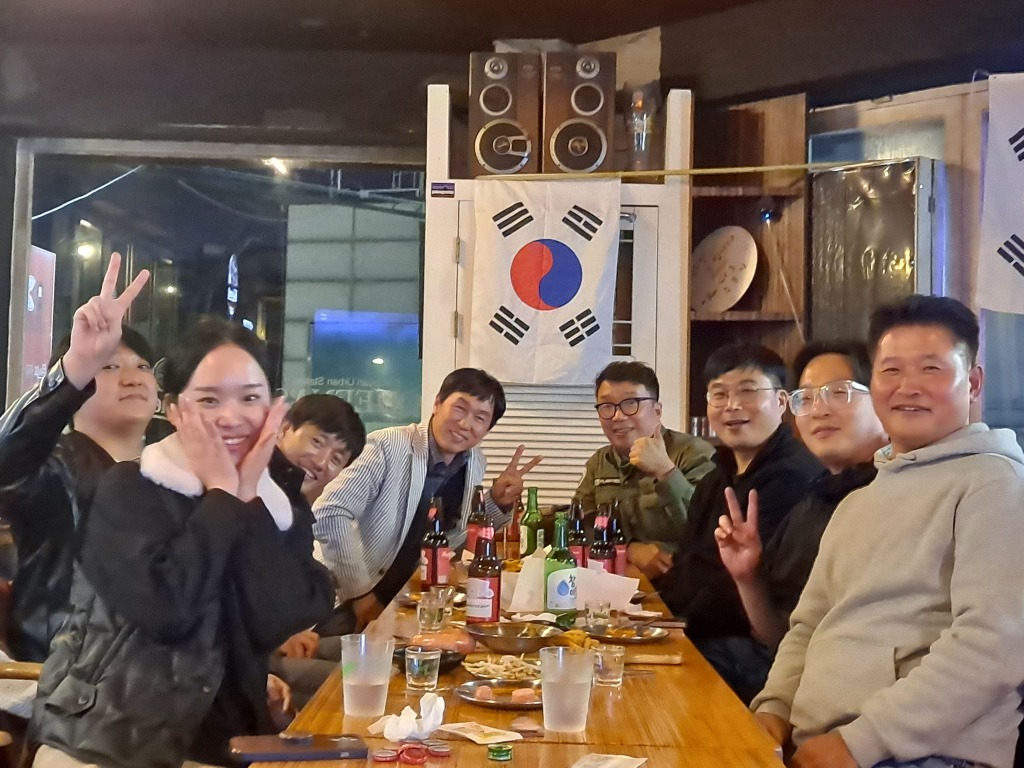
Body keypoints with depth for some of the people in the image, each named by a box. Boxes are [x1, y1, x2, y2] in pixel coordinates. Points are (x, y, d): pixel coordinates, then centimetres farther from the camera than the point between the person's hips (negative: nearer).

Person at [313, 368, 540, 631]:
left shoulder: (475, 463, 2)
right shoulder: (387, 447, -18)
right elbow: (329, 514, -22)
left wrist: (498, 503, -1)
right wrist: (360, 593, -21)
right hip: (351, 604, -6)